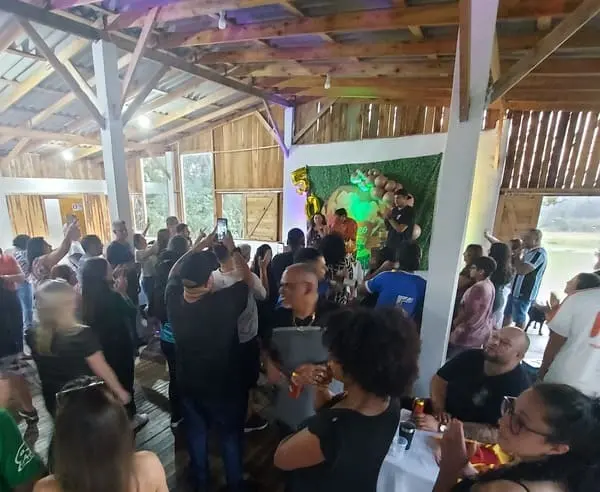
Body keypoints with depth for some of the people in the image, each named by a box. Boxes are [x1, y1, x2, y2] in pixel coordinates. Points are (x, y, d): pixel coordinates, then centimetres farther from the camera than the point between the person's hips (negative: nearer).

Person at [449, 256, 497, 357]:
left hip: (470, 333, -9)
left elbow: (467, 312, -20)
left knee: (453, 357, 2)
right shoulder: (489, 285, 6)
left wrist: (453, 324, -6)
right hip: (482, 331, 9)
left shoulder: (478, 287, -24)